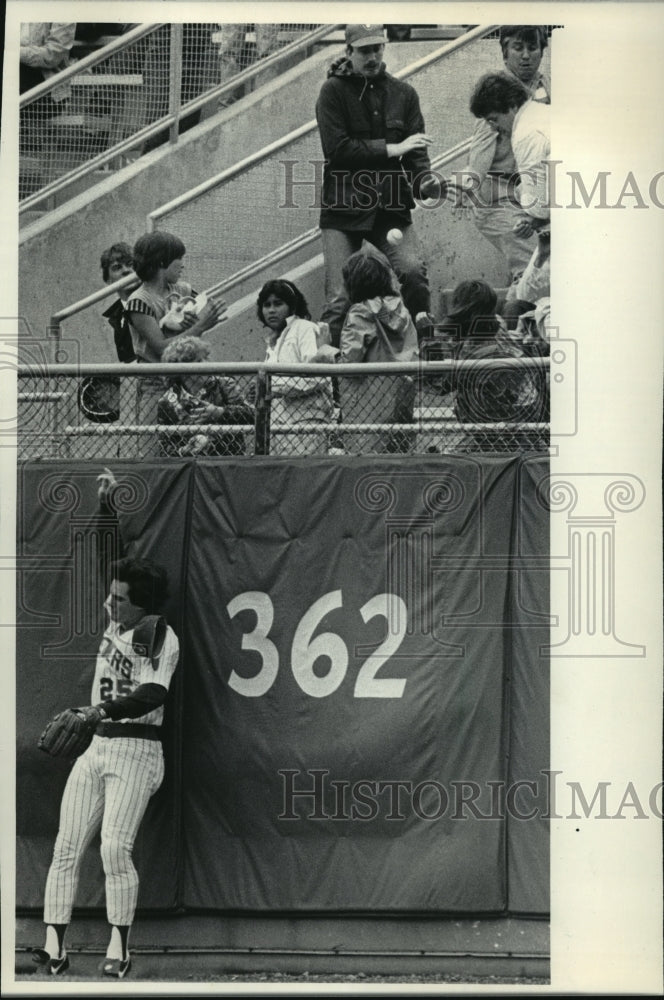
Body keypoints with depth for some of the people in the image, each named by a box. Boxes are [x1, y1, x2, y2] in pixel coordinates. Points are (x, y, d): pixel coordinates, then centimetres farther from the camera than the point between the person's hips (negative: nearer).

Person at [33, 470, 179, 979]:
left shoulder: (161, 637, -10)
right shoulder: (117, 620, 10)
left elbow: (153, 695, -23)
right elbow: (110, 551, 21)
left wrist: (106, 709, -35)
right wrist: (107, 504, 15)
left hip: (137, 750, -7)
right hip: (98, 746, 7)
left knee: (116, 847, -18)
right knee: (67, 846, -2)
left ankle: (119, 948, -12)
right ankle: (55, 946, -4)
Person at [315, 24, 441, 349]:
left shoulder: (403, 93, 11)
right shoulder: (334, 91, 0)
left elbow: (416, 153, 6)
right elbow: (336, 148, -12)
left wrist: (424, 181, -16)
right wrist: (391, 149, -13)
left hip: (391, 208, 2)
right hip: (343, 209, -2)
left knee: (414, 270, -22)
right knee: (339, 297, -6)